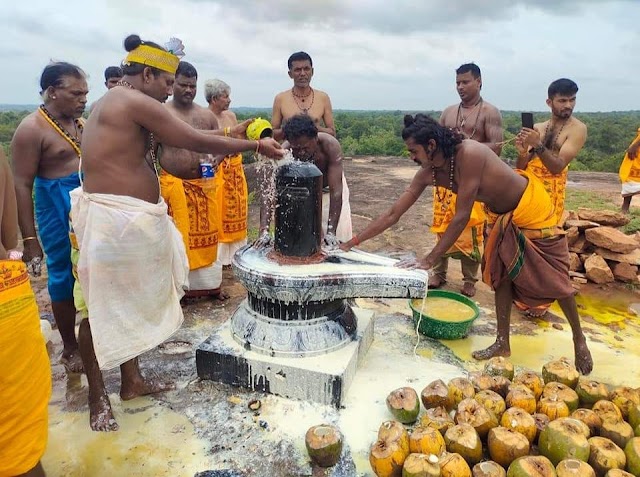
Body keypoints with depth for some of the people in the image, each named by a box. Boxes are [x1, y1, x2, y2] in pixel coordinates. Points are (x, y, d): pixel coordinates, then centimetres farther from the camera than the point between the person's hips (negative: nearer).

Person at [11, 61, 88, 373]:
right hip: (59, 213, -6)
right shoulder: (32, 129, -11)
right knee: (65, 278, 6)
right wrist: (29, 238, -15)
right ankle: (69, 349, 23)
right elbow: (21, 186, -12)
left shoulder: (81, 123, 9)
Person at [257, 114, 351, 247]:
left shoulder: (331, 145, -36)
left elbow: (336, 191, -37)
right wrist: (264, 231, -50)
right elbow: (268, 191, -39)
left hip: (328, 189, -1)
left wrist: (331, 231, -41)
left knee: (337, 241, -5)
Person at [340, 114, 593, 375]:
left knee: (553, 277, 4)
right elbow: (393, 214, -11)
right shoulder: (428, 174, -14)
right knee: (500, 273, 7)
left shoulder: (469, 154, -36)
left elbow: (461, 218, -34)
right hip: (503, 215, 7)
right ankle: (502, 343, 20)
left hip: (531, 206, -7)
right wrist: (351, 243, -14)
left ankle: (579, 340, 25)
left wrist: (429, 260, -31)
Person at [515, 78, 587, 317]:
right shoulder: (537, 127, 10)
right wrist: (522, 151, -13)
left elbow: (558, 165, -14)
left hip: (549, 194, -4)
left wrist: (538, 145, -27)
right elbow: (521, 167, 8)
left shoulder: (577, 129, -3)